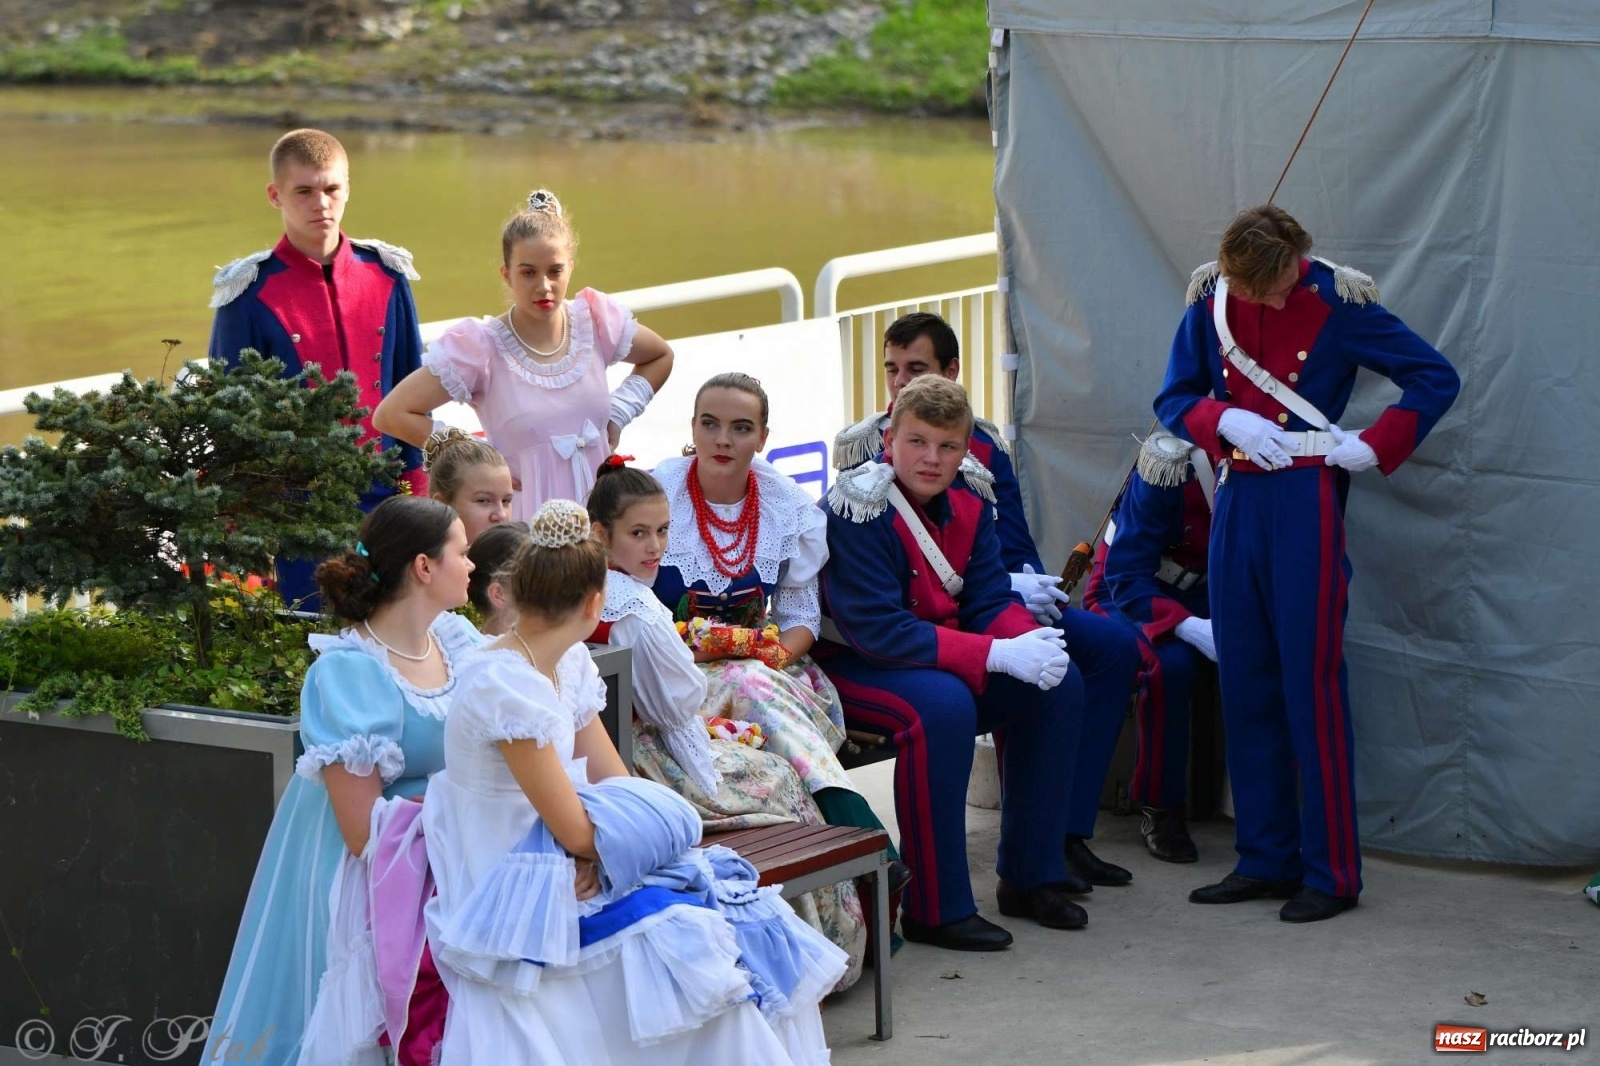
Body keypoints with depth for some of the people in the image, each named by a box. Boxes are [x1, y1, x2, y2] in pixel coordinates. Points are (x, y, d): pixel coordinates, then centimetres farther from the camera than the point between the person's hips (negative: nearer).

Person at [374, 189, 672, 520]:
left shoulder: (596, 321, 3)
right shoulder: (482, 347, -9)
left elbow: (661, 357, 24)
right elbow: (391, 414, -9)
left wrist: (617, 415, 9)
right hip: (525, 519, -3)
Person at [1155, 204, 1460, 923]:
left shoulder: (1337, 305, -8)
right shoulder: (1212, 302, 4)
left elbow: (1437, 379, -3)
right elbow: (1174, 398, 10)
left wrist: (1374, 449, -10)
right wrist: (1226, 420, -9)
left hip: (1304, 504, -5)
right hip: (1238, 502, 5)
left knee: (1311, 686, -5)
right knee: (1245, 686, 7)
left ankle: (1332, 871, 0)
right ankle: (1265, 860, 16)